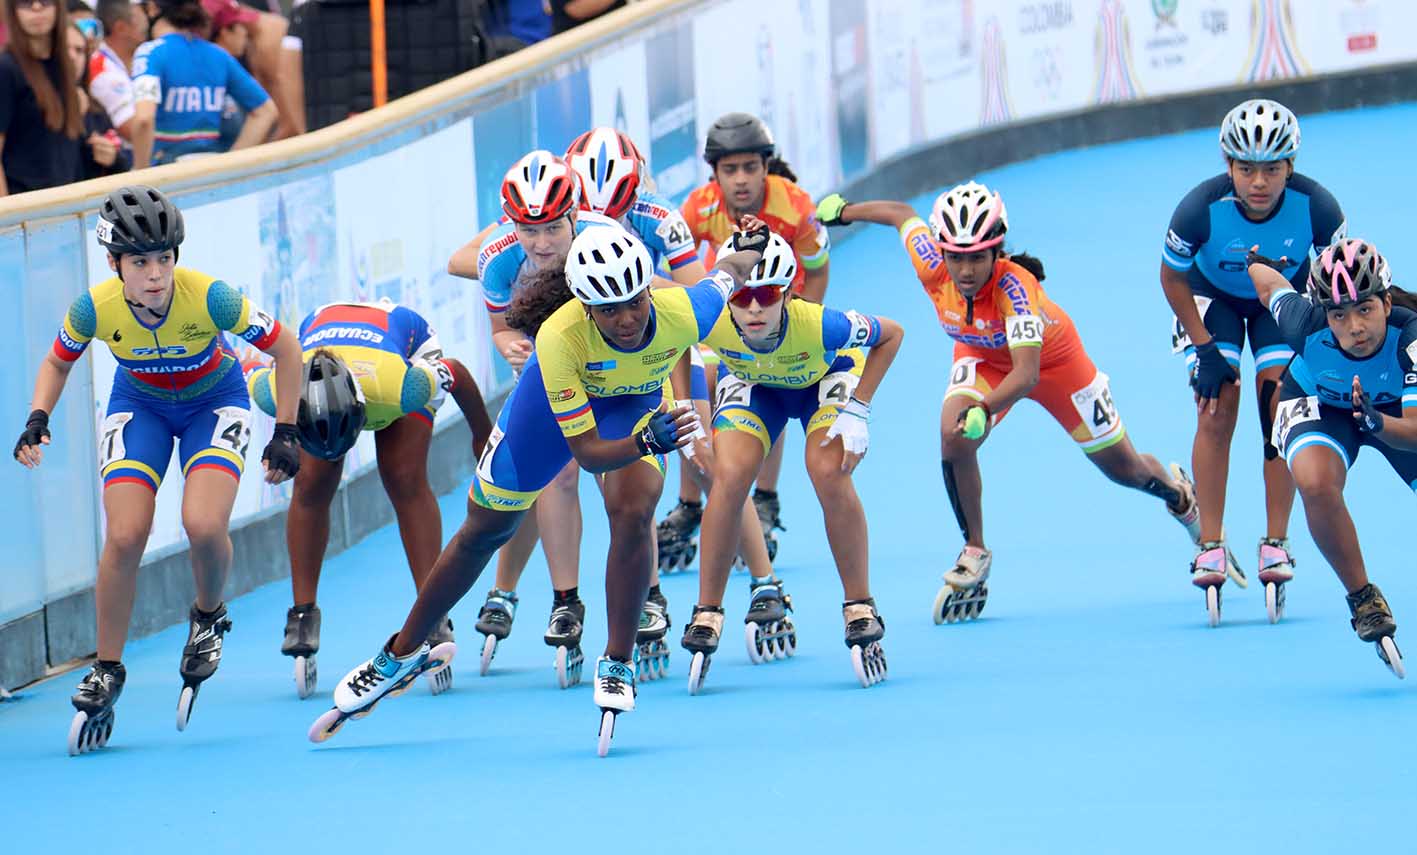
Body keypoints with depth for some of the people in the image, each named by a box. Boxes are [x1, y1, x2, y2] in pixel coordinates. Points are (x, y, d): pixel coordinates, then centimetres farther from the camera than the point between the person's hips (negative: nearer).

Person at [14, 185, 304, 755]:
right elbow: (57, 363, -2)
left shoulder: (210, 298, -33)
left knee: (203, 526, -25)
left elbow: (285, 349, -16)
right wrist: (38, 419, -20)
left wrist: (285, 433, -16)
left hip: (214, 402, -2)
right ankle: (106, 674, 0)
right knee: (124, 537, -16)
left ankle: (209, 618, 8)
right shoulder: (94, 309, -26)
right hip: (139, 404, 2)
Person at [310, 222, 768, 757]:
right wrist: (647, 442, -57)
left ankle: (618, 664, -9)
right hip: (555, 399, -1)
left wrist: (750, 249, 9)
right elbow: (587, 452, -38)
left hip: (637, 400, 1)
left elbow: (729, 273, -14)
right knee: (483, 531, 11)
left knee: (633, 511, -27)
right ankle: (403, 655, 32)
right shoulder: (559, 337, -44)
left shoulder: (682, 313, -39)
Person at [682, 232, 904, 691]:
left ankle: (860, 613, -8)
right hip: (750, 383, 2)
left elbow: (891, 335, -22)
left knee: (829, 474, -25)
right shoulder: (711, 324, -37)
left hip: (826, 378, -2)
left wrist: (857, 412, -24)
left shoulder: (818, 325, -42)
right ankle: (706, 618, -7)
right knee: (729, 476, -21)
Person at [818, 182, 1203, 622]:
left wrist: (984, 411, -69)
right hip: (983, 359, 3)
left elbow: (1027, 374, -52)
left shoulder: (1014, 286, -45)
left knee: (1123, 468, 10)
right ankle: (974, 554, -8)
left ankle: (1179, 493, 47)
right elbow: (903, 215, -10)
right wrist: (842, 210, 7)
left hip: (1051, 358, -3)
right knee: (953, 438, -27)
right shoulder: (934, 269, -32)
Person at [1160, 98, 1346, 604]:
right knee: (1216, 412, -13)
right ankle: (1211, 546, -7)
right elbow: (1173, 278, -15)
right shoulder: (1202, 209, -35)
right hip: (1214, 297, -1)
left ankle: (1276, 544, -4)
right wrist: (1204, 349, -15)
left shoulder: (1317, 207, -32)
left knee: (1280, 409, -13)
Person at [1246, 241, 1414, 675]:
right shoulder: (1306, 323, -34)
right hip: (1319, 406, -1)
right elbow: (1272, 284, -11)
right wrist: (1258, 263, 12)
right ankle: (1363, 599, -13)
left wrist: (1378, 423, -62)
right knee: (1316, 480, -33)